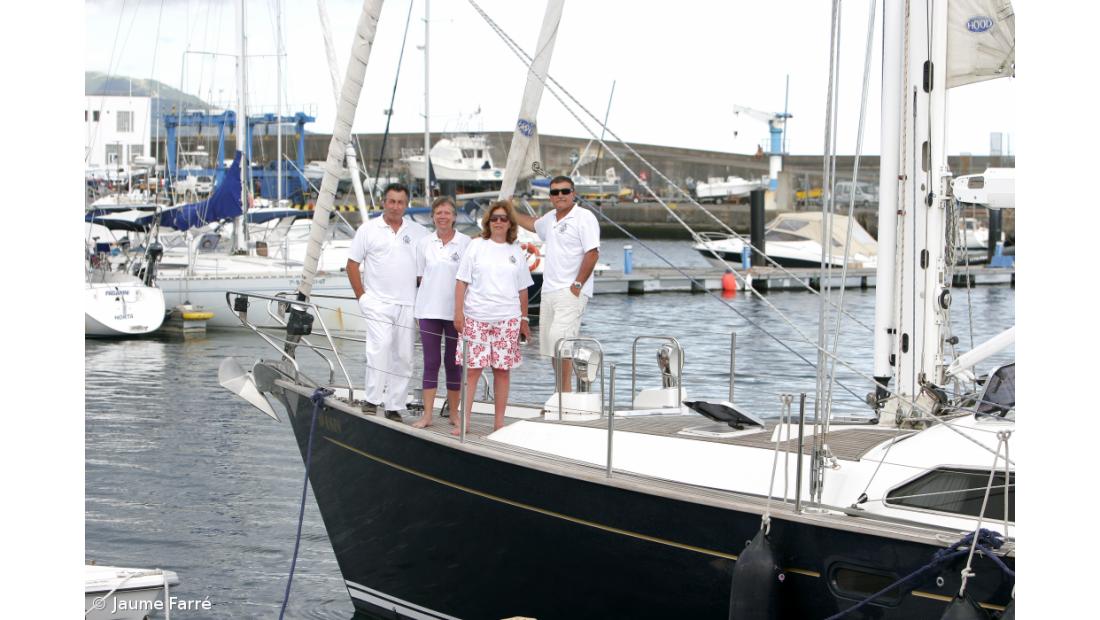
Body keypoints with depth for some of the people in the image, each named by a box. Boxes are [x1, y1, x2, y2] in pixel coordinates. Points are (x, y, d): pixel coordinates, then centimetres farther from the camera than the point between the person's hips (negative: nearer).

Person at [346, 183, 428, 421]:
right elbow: (352, 264, 6)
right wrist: (362, 296, -1)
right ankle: (373, 401, -14)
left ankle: (394, 407, 10)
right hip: (378, 303, -3)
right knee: (380, 347, -19)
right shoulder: (368, 229, 4)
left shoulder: (419, 232, 9)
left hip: (408, 304, 3)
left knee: (403, 356, 3)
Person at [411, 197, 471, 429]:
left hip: (455, 310, -1)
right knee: (431, 362, 3)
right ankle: (427, 414, 6)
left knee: (453, 362, 6)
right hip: (429, 309, 2)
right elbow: (420, 277, 10)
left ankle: (454, 412, 16)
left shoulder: (465, 243, -2)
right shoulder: (424, 243, 5)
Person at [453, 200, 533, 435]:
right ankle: (465, 420, 0)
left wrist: (524, 320, 14)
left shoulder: (516, 252, 11)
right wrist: (458, 312, -6)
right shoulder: (476, 246, 4)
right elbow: (462, 281, 2)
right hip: (476, 317, -2)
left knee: (502, 370, 3)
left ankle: (499, 422, 9)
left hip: (507, 319, 2)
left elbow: (523, 289, 16)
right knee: (472, 368, -4)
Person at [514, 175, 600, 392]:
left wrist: (577, 286, -17)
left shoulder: (584, 217, -8)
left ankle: (566, 392, -16)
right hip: (549, 291, 8)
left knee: (560, 340, -19)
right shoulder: (550, 218, 17)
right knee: (552, 346, 7)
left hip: (570, 293, -8)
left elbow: (592, 253, -15)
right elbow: (533, 224, 41)